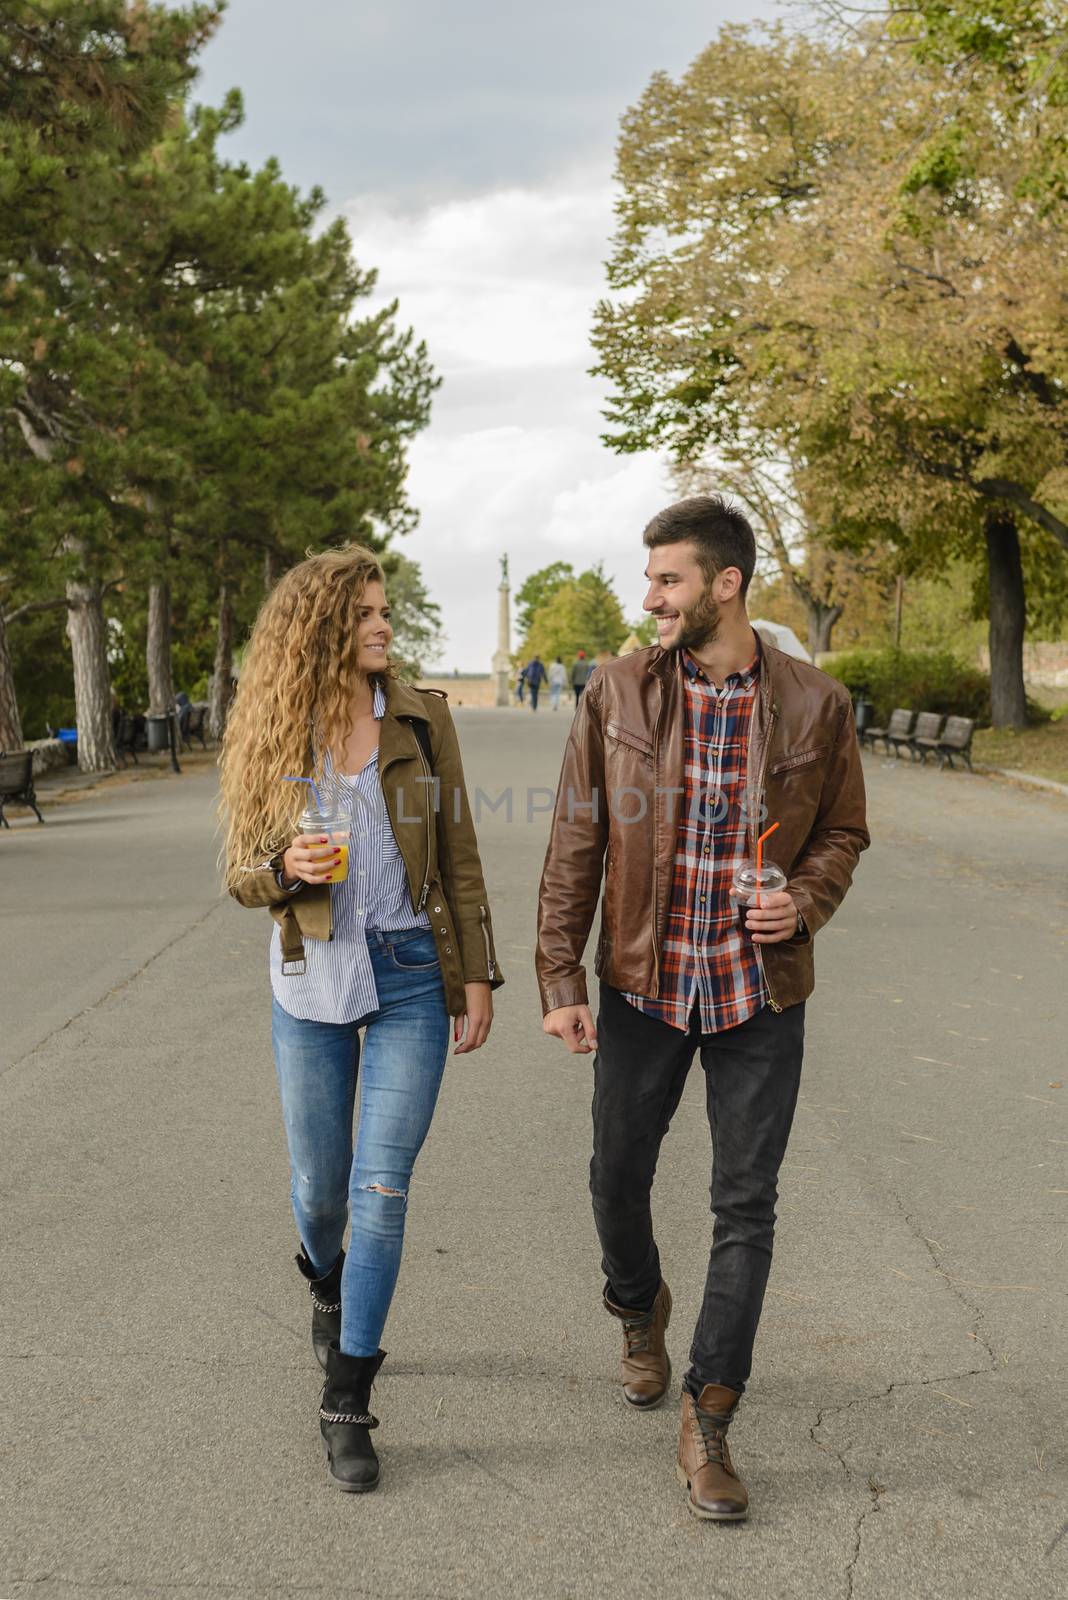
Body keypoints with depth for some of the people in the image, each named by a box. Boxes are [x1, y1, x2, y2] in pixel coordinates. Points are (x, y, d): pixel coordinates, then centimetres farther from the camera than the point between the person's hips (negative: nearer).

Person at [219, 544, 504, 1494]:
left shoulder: (421, 719, -1)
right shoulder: (270, 736, -1)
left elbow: (458, 857, 3)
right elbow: (242, 873, 4)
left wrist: (479, 976, 1)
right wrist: (286, 867, -19)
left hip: (411, 977, -1)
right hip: (313, 980, 1)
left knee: (382, 1188, -5)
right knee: (319, 1184, 11)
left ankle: (347, 1400, 8)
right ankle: (326, 1281, 47)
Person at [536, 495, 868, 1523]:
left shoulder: (815, 705, -7)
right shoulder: (618, 694, -5)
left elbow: (843, 831, 7)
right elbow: (575, 846, -2)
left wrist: (805, 900, -14)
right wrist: (559, 980, -6)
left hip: (759, 991, -1)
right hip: (642, 983, 1)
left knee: (746, 1205, 4)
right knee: (618, 1175, 15)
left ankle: (707, 1420, 19)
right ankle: (639, 1309, 48)